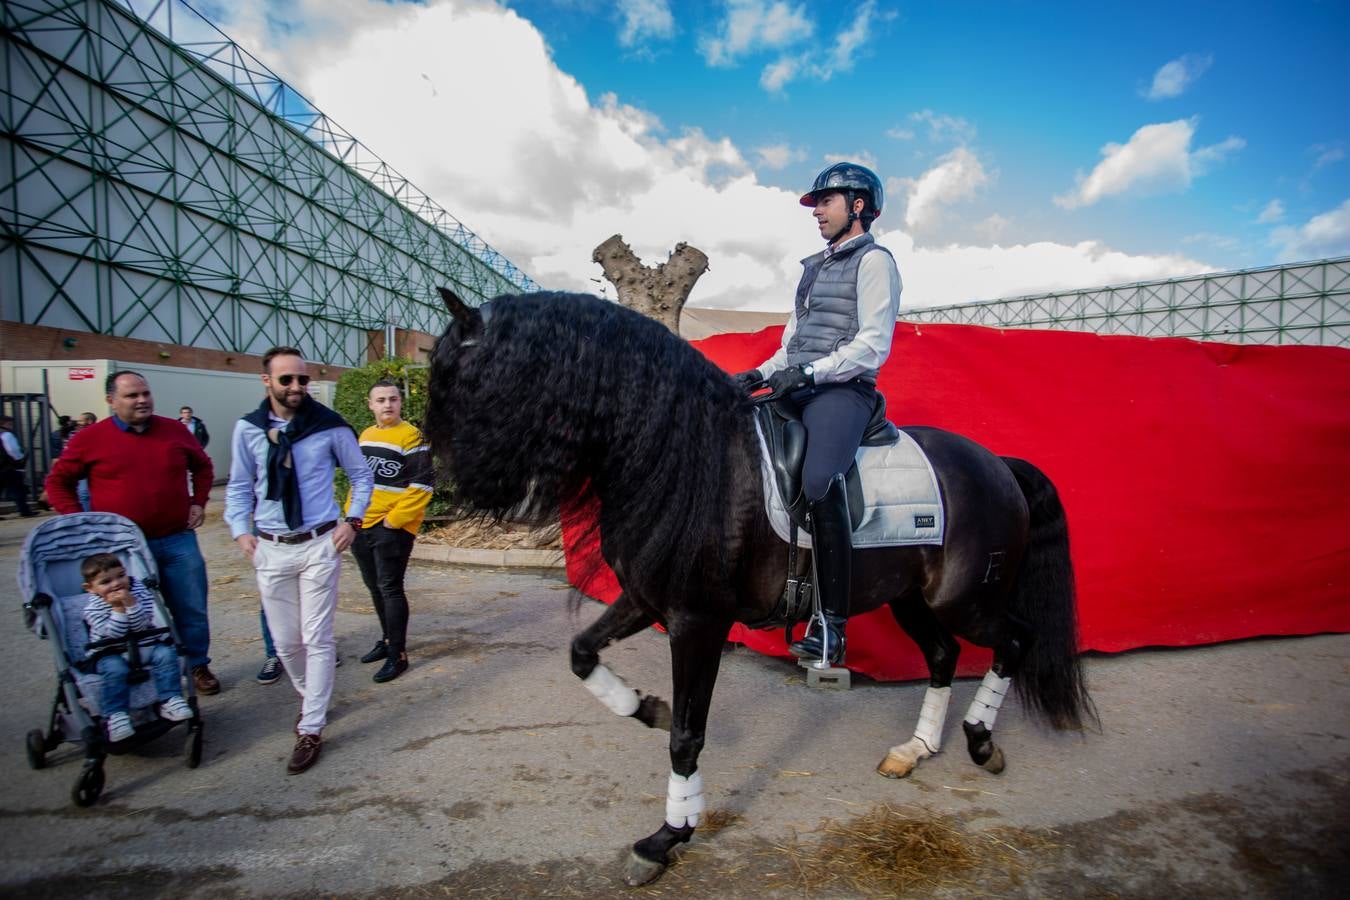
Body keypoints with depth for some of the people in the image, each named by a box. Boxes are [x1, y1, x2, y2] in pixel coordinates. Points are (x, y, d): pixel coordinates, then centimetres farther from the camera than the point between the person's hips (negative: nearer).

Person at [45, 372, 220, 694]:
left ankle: (198, 666, 26)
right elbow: (58, 482, 7)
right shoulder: (90, 438, -2)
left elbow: (203, 466, 21)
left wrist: (198, 502, 10)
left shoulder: (174, 430, 5)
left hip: (178, 541, 2)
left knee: (193, 612, 9)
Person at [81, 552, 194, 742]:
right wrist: (118, 608, -25)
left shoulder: (138, 590, -3)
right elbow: (113, 633, -19)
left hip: (145, 646, 2)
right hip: (111, 653, -2)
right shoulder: (92, 608, -7)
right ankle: (116, 716, -26)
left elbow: (141, 626, -13)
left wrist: (131, 603, -26)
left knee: (166, 654, -23)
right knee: (115, 669, -32)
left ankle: (170, 700, -23)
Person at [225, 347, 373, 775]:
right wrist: (240, 530, -2)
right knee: (285, 641, 13)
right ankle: (309, 698, 40)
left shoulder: (329, 427, -7)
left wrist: (352, 519, -4)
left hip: (319, 545, -3)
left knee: (317, 639, 0)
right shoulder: (248, 429, -2)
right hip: (271, 548, 3)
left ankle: (311, 730, 12)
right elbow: (240, 486, 11)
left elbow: (361, 475, 6)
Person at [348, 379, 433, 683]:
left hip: (392, 528, -8)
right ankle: (388, 639, 33)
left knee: (390, 588, -4)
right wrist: (351, 511, 11)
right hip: (361, 526, 8)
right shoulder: (366, 436, 12)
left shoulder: (411, 436, -11)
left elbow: (421, 486, -15)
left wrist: (394, 520, -16)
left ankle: (398, 655, 5)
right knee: (374, 587, 17)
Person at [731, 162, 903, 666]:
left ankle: (831, 624, -24)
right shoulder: (813, 266, 25)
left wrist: (810, 373, -19)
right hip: (796, 389, 9)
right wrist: (761, 374, 8)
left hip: (842, 390, -9)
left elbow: (873, 344, -11)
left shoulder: (874, 261, 1)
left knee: (819, 482, -31)